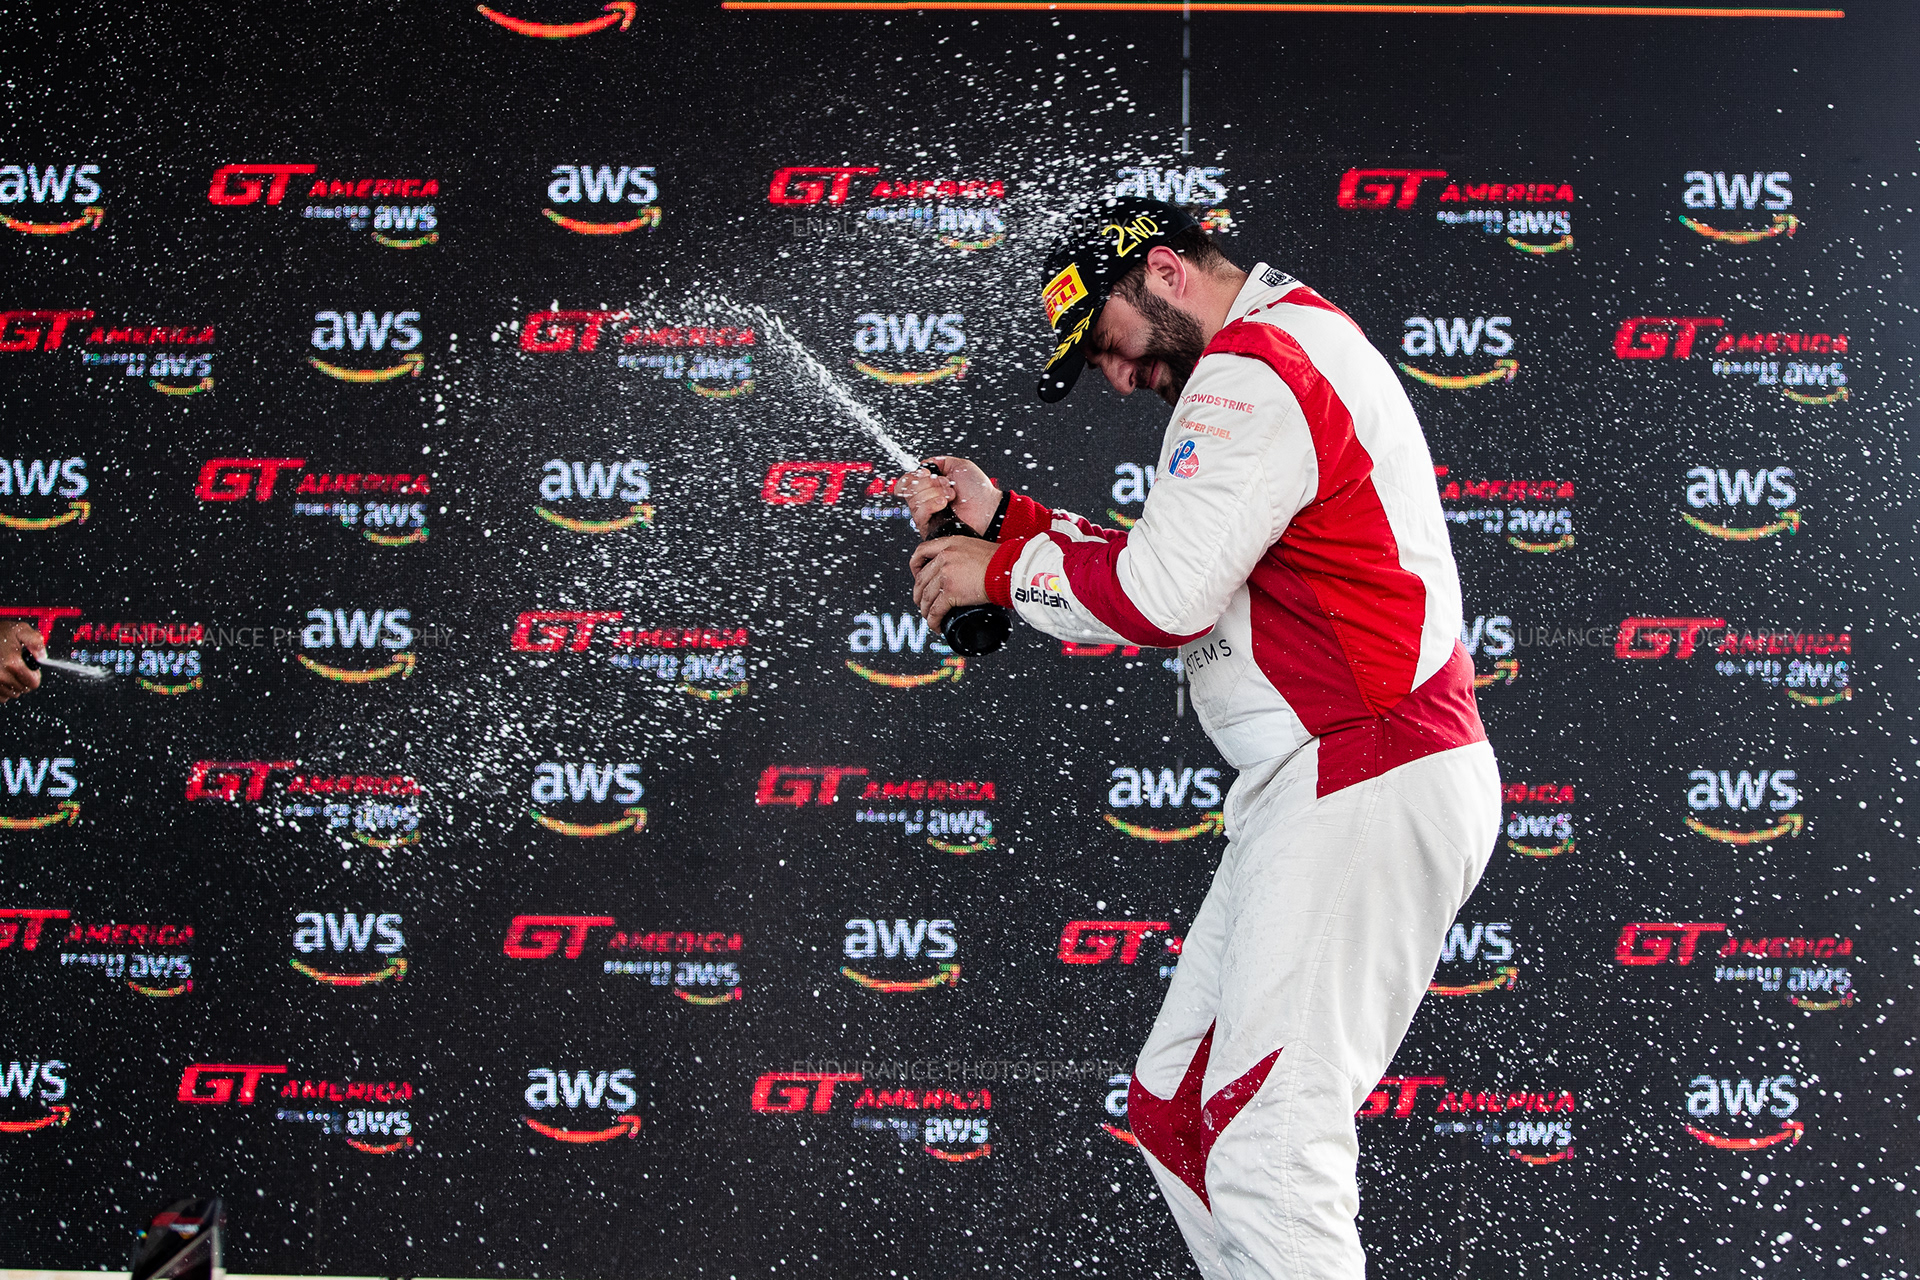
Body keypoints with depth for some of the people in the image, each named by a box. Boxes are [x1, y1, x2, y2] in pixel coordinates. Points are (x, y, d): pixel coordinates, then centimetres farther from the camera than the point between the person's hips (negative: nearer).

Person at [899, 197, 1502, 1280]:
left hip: (1368, 796, -11)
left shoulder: (1254, 367, -11)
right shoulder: (1301, 349, 23)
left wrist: (1002, 573, -4)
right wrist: (1006, 519, 19)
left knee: (1267, 1148, -16)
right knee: (1177, 1108, 10)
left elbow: (1163, 594, -18)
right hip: (1321, 794, 11)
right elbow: (1184, 575, 25)